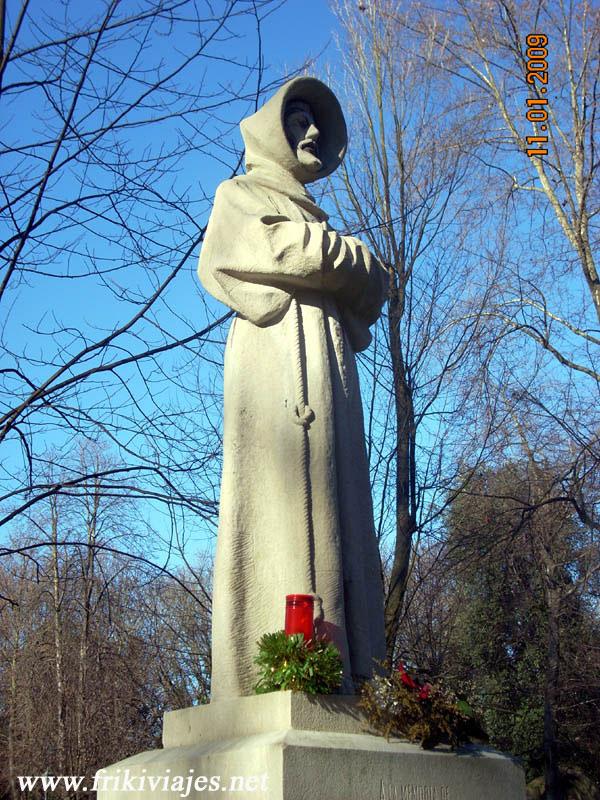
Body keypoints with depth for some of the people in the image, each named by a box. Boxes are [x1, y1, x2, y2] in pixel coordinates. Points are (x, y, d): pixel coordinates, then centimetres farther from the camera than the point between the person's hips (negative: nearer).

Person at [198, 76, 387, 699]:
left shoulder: (314, 216, 34)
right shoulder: (240, 194, 16)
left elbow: (372, 291, 20)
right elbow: (290, 250, -6)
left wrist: (342, 267, 2)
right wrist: (352, 255, 8)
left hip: (329, 362, 7)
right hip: (279, 352, -7)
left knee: (338, 505, -6)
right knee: (285, 495, -20)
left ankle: (341, 676, -12)